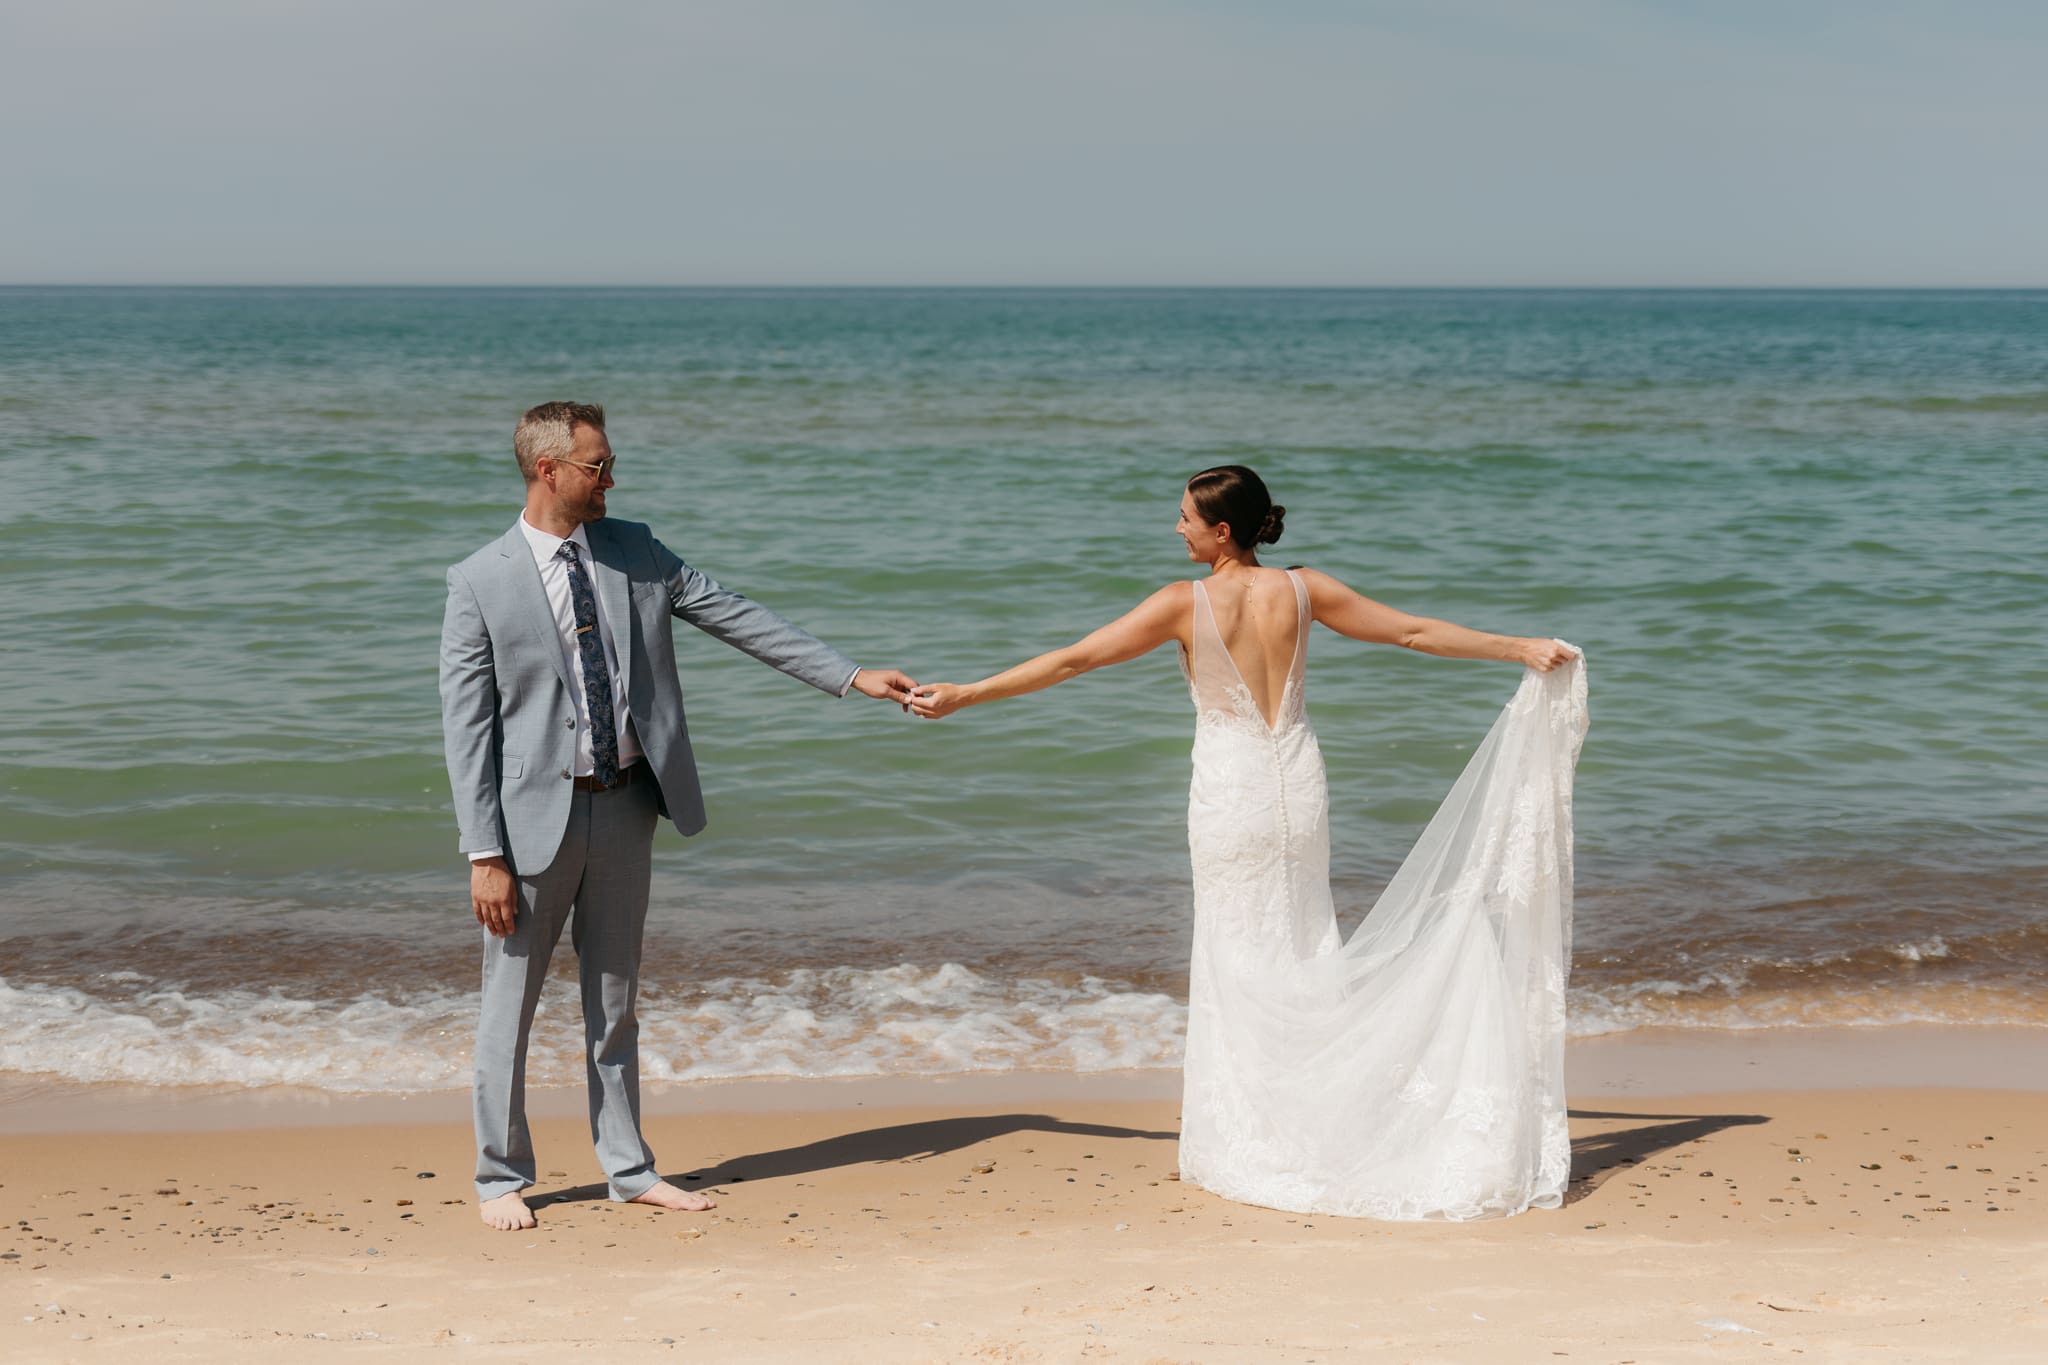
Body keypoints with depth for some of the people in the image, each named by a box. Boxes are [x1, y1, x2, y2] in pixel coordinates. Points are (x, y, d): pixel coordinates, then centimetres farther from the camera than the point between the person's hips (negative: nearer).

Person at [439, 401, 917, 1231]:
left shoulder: (634, 552, 5)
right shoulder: (481, 583, -10)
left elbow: (735, 618, 8)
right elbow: (467, 728, -10)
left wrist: (850, 678, 5)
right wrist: (485, 855, -14)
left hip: (625, 803, 5)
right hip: (537, 811, -5)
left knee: (615, 1000, 14)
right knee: (510, 1006, 5)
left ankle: (628, 1169, 23)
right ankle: (501, 1177, 18)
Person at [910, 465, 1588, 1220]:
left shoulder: (1186, 603, -11)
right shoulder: (1302, 590, -1)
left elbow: (1071, 659, -10)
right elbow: (1415, 631, 6)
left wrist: (963, 694, -4)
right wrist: (1518, 648, 18)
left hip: (1230, 790, -4)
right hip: (1297, 784, 4)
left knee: (1237, 954, 5)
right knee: (1305, 946, 13)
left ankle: (1250, 1141, 10)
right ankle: (1317, 1124, 17)